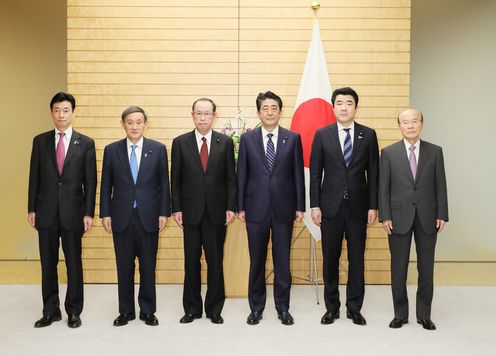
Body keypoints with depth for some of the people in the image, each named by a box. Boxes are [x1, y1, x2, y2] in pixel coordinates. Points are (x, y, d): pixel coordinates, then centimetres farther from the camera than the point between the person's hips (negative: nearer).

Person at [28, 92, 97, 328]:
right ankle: (51, 311, 21)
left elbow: (90, 181, -2)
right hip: (46, 211, 2)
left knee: (73, 263, 7)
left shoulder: (85, 143, 0)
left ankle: (74, 311, 19)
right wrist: (31, 209, 3)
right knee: (48, 263, 9)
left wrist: (89, 213, -7)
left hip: (73, 212, -2)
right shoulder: (40, 141, 5)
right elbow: (34, 177, 6)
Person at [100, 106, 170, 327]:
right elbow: (106, 186, 4)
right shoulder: (112, 150, 3)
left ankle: (147, 310, 20)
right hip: (121, 217, 1)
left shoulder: (158, 149, 1)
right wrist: (105, 214, -1)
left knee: (148, 266, 7)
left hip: (148, 216, -1)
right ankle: (126, 311, 21)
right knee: (124, 266, 8)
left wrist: (164, 213, -3)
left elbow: (163, 184, 2)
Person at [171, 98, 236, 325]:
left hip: (216, 211, 0)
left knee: (215, 261, 7)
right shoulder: (180, 143, 3)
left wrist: (231, 207, -4)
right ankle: (192, 308, 20)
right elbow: (175, 179, 3)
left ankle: (214, 309, 19)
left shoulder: (225, 142, 3)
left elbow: (231, 178, 3)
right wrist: (176, 208, -3)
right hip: (190, 211, 0)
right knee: (191, 262, 7)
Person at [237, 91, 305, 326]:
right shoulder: (247, 139, 3)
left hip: (283, 207, 0)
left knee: (282, 260, 7)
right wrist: (240, 207, 0)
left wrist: (300, 206, -1)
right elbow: (241, 175, 4)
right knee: (256, 260, 9)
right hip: (256, 207, 0)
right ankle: (256, 308, 22)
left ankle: (283, 307, 20)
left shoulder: (293, 138, 2)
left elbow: (298, 174, 2)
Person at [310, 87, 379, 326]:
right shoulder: (322, 134, 1)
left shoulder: (368, 135, 3)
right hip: (331, 206, 0)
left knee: (356, 259, 7)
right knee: (330, 259, 7)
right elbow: (315, 173, 1)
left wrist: (373, 206, -1)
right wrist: (314, 205, -4)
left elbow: (373, 173, 3)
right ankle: (332, 308, 20)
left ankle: (354, 308, 20)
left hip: (358, 207, 0)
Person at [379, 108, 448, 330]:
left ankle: (424, 315, 20)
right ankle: (400, 314, 19)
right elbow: (383, 187, -1)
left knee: (426, 268, 7)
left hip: (427, 218, 1)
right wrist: (385, 217, -7)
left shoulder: (435, 152, 4)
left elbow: (441, 185, 4)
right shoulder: (388, 153, 1)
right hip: (399, 217, -1)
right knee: (398, 269, 6)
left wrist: (442, 215, -2)